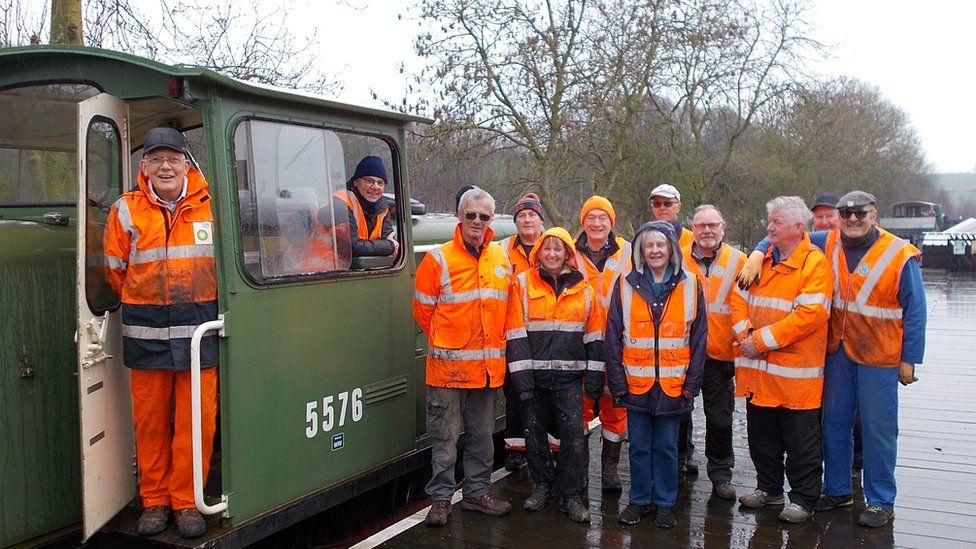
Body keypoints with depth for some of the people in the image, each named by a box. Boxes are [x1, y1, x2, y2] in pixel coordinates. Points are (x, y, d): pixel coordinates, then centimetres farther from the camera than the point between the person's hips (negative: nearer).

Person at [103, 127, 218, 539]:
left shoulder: (210, 206, 4)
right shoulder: (127, 210, 5)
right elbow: (115, 270, 13)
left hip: (200, 327, 0)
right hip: (146, 330, 1)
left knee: (197, 418, 0)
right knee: (150, 419, 5)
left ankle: (187, 500, 13)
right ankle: (154, 500, 19)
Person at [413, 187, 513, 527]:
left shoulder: (502, 258, 8)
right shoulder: (439, 259, -7)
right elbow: (423, 310, -4)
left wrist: (496, 342, 7)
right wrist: (445, 344, 1)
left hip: (488, 366, 5)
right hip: (448, 366, -5)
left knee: (482, 435, 15)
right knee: (445, 438, 3)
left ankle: (477, 492, 29)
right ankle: (441, 498, 15)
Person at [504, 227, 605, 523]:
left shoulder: (583, 290, 5)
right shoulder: (522, 284, -1)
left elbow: (594, 336, 8)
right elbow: (516, 334, -5)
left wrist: (595, 377, 3)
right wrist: (521, 376, -11)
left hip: (569, 376, 1)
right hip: (534, 375, 0)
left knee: (573, 435, -2)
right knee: (535, 432, 9)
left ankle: (571, 496, 11)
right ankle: (542, 484, 29)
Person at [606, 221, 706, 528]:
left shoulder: (689, 286, 2)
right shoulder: (626, 286, 1)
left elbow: (698, 338, 3)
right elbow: (613, 337, 1)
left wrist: (692, 384, -3)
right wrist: (617, 382, -5)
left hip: (673, 385, 0)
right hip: (636, 384, 0)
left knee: (667, 446, 9)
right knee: (639, 446, 10)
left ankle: (665, 503, 22)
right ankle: (639, 500, 24)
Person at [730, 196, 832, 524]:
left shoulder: (815, 263, -11)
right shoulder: (762, 260, 12)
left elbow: (809, 314, -21)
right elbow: (739, 298, 10)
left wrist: (764, 339, -20)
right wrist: (745, 335, -8)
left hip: (795, 372, -7)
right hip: (758, 369, 7)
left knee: (800, 441, 5)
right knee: (761, 436, 17)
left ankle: (803, 499, 19)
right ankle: (768, 488, 33)